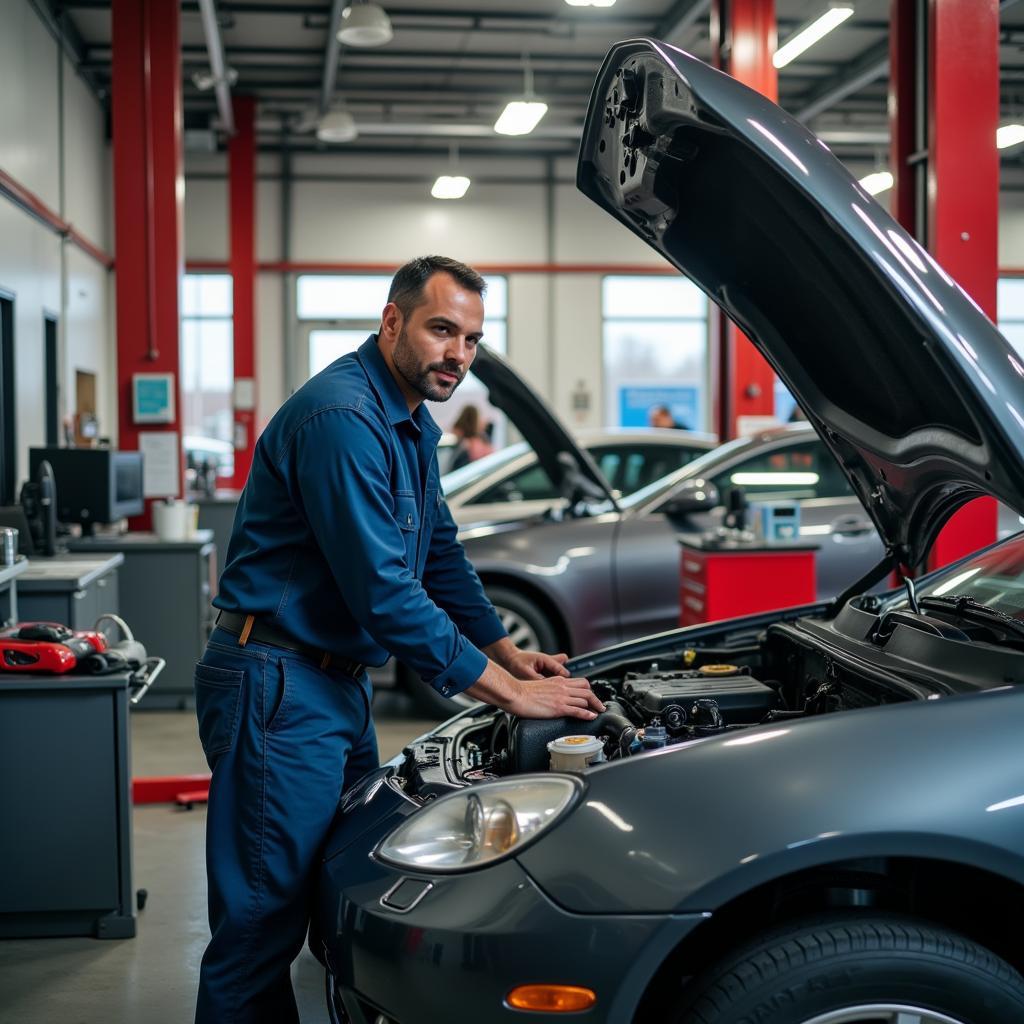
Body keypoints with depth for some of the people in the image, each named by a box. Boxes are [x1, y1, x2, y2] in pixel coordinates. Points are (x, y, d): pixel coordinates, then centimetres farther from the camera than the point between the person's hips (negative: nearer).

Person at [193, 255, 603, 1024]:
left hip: (339, 685, 10)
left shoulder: (411, 425, 13)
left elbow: (441, 556, 23)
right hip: (279, 689, -10)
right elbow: (384, 591, -24)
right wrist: (509, 692, -18)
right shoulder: (342, 418, -20)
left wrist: (509, 653, 14)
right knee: (261, 924, -3)